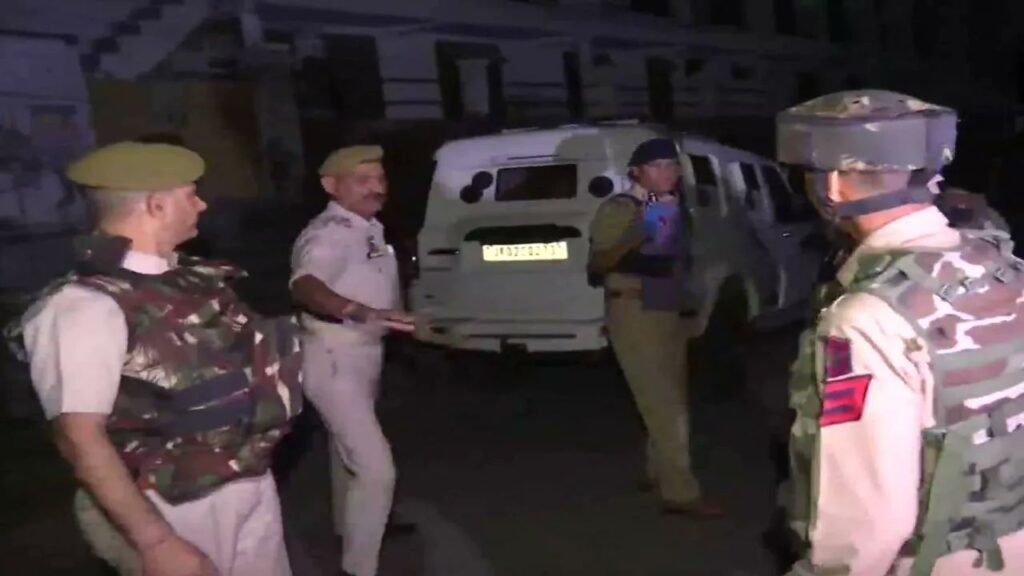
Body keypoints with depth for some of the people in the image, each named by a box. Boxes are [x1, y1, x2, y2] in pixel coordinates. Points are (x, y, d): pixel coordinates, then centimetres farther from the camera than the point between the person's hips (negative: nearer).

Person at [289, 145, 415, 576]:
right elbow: (305, 286, -45)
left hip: (362, 356, 10)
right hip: (334, 362, -10)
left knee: (350, 449, 28)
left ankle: (351, 524, 50)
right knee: (376, 467, -14)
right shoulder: (329, 233, -25)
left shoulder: (370, 229, 5)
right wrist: (362, 313, -61)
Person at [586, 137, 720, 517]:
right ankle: (680, 493, -11)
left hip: (670, 311, 8)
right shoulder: (618, 209, -10)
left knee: (672, 402, 15)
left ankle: (658, 472, 32)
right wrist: (631, 240, -30)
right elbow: (596, 264, -17)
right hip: (633, 312, -8)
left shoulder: (675, 207, 13)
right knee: (663, 404, -12)